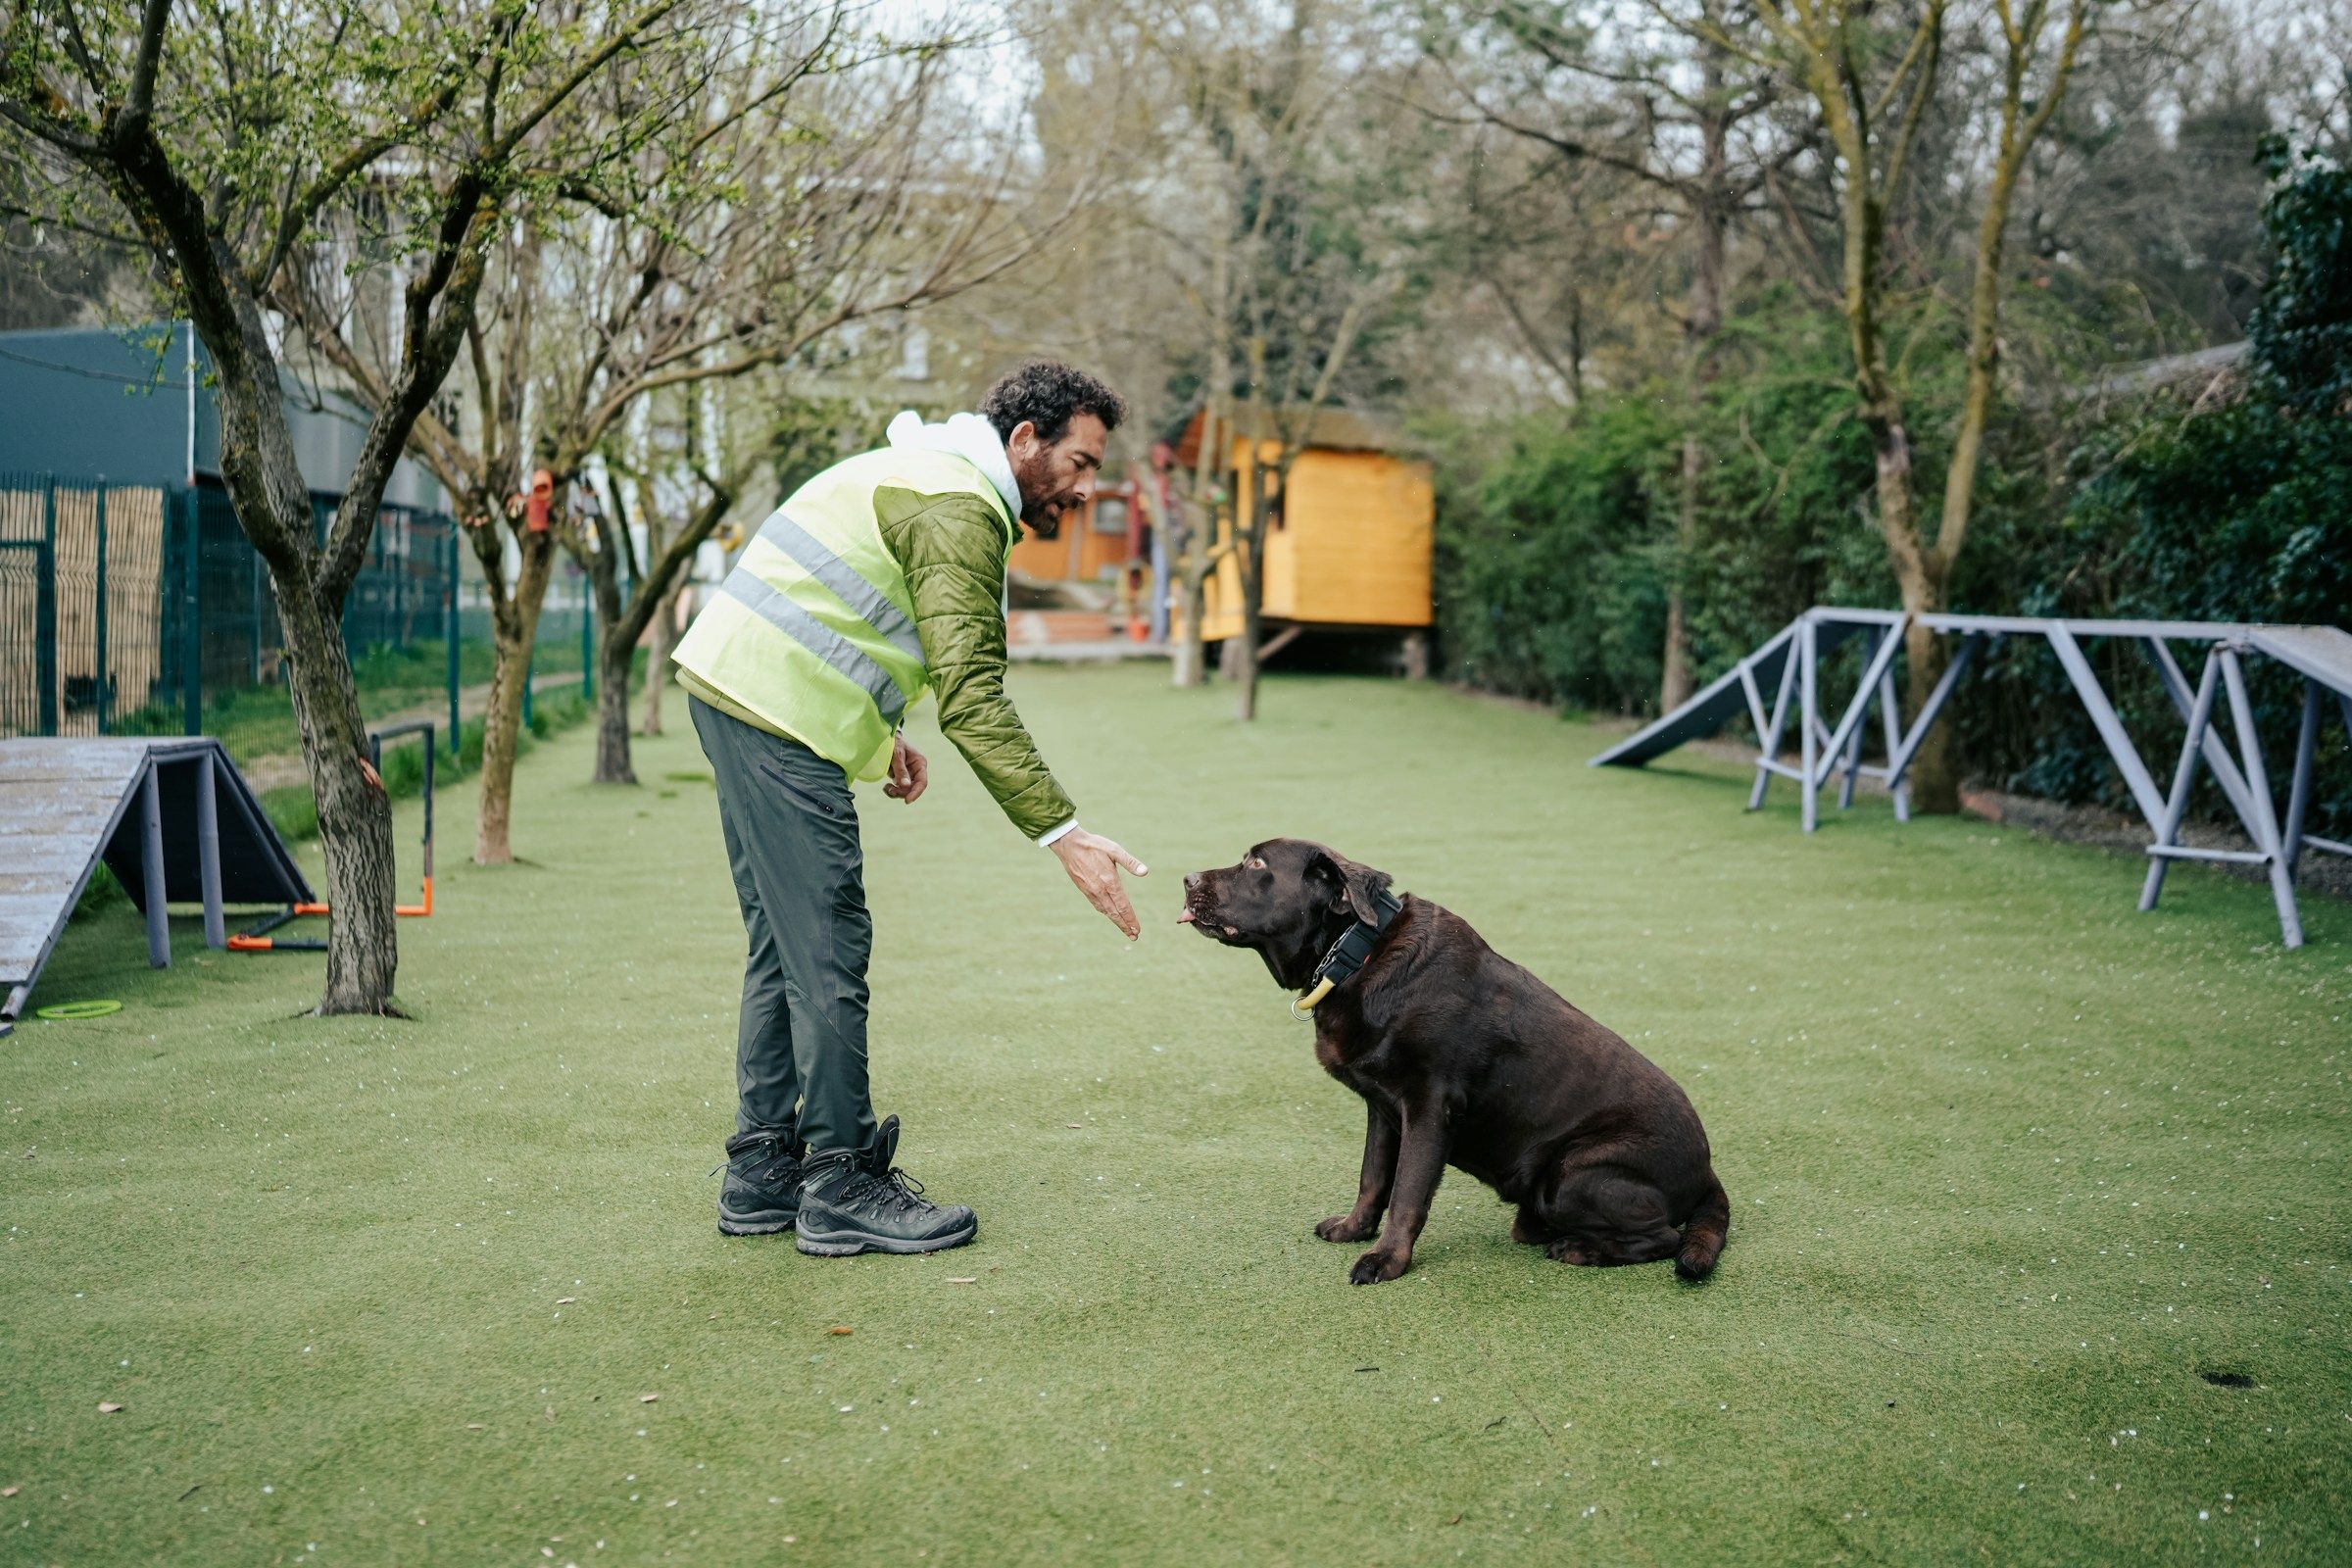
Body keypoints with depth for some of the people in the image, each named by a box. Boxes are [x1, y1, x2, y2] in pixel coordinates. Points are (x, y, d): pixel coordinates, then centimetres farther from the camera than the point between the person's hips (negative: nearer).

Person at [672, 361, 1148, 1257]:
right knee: (828, 953, -6)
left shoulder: (927, 474, 20)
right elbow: (972, 696, -23)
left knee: (786, 947, 14)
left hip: (731, 691, 11)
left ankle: (764, 1175, 21)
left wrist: (881, 737, 17)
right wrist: (1064, 834, -24)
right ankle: (843, 1191, 2)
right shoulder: (959, 510, -14)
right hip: (776, 716, -11)